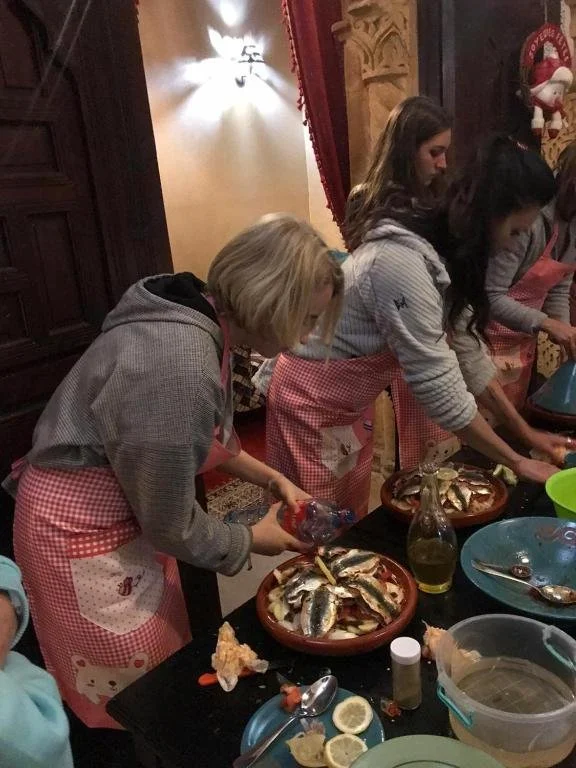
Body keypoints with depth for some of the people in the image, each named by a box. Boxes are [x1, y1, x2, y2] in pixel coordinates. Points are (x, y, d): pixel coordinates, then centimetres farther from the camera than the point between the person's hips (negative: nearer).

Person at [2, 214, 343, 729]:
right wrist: (252, 541, -5)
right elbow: (170, 524, -21)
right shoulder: (179, 365, -34)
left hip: (125, 511, 9)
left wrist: (272, 479, 8)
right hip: (82, 529, -9)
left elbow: (206, 438, 13)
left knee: (170, 661, 26)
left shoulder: (205, 327, -4)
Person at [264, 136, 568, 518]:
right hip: (311, 400, -8)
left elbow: (468, 349, 4)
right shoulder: (403, 260, -31)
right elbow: (442, 391, -28)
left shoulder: (448, 249, -2)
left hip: (354, 401, 9)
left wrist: (525, 430, 6)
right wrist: (517, 463, -15)